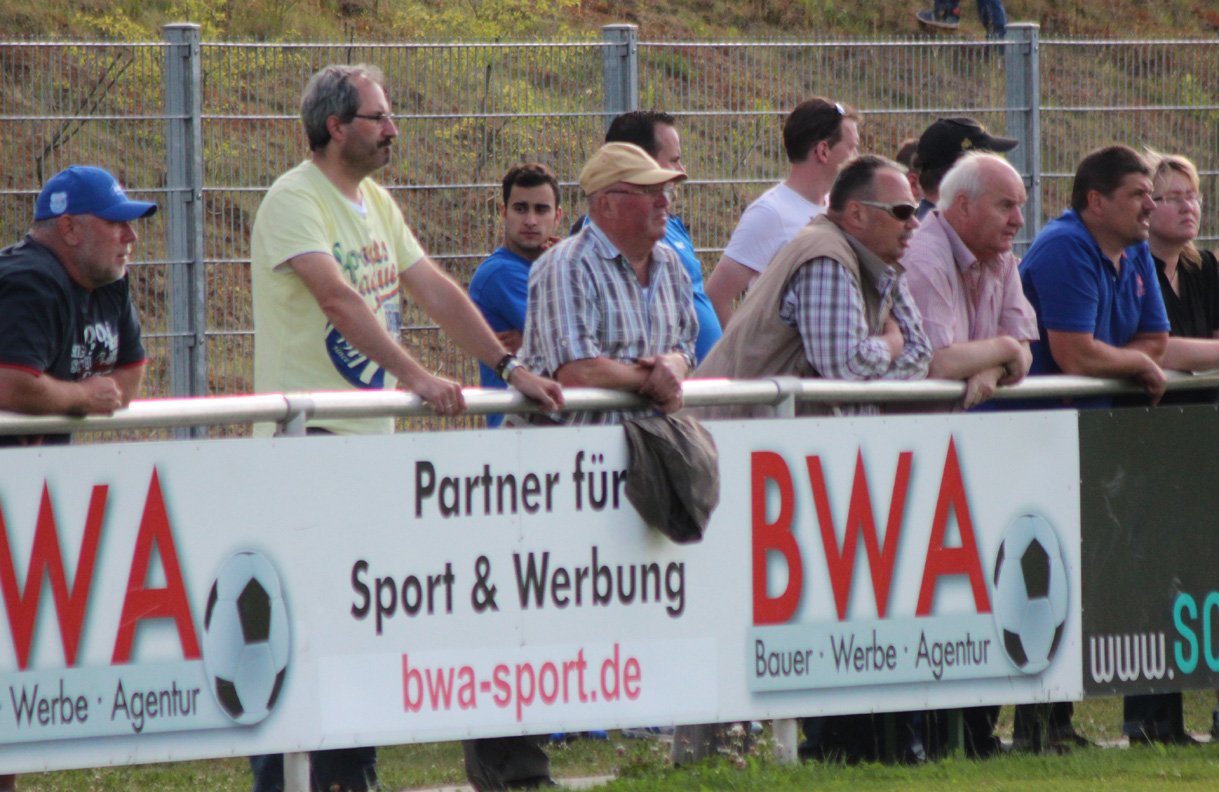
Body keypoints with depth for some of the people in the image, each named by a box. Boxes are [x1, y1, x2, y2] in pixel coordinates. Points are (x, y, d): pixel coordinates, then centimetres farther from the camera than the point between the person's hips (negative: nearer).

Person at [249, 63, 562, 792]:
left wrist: (511, 368, 7)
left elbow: (436, 290, 15)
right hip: (306, 438, -9)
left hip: (371, 435, 9)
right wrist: (417, 376, -33)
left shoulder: (375, 202, 16)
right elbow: (339, 299, -25)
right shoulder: (295, 201, -12)